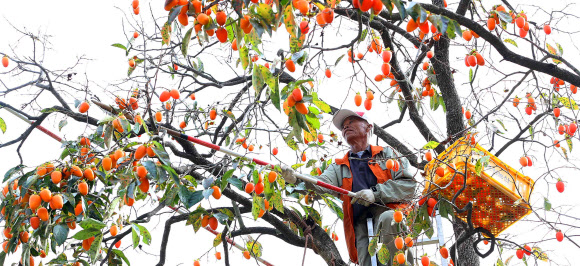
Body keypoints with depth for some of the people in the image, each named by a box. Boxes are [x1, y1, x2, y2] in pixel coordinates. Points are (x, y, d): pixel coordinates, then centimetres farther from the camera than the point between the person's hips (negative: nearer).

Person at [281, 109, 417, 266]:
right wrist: (296, 178, -19)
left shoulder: (386, 154, 21)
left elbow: (409, 184, 8)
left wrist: (376, 193, -8)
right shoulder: (340, 167, 26)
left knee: (387, 219, -37)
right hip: (361, 225, 2)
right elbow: (323, 183, 3)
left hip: (390, 213, -2)